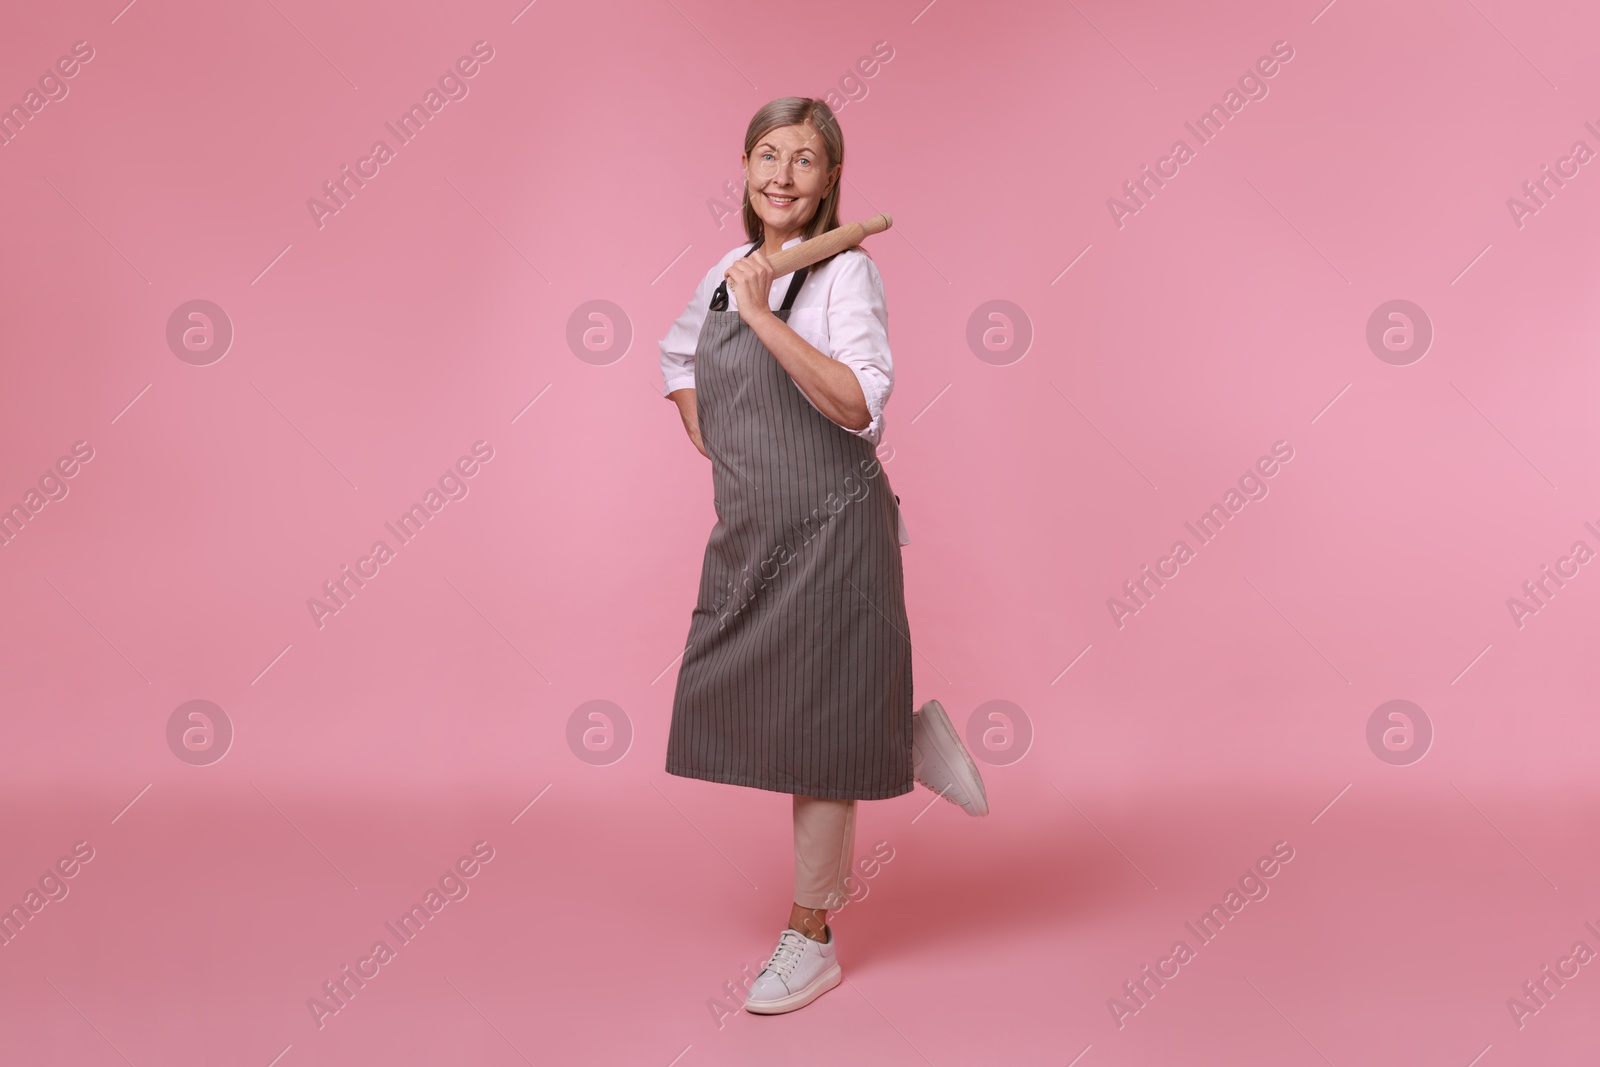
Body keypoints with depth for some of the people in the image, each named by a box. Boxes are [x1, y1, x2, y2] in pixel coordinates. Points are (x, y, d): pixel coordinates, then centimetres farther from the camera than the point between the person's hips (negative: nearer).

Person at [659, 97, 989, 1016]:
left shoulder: (846, 271, -12)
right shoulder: (728, 274, 9)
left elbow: (860, 404, -27)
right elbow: (680, 357, 28)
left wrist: (764, 317, -29)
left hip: (830, 533, -7)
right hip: (747, 533, 7)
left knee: (815, 733, 2)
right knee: (741, 710, 11)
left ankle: (812, 939, 19)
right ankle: (910, 740, 32)